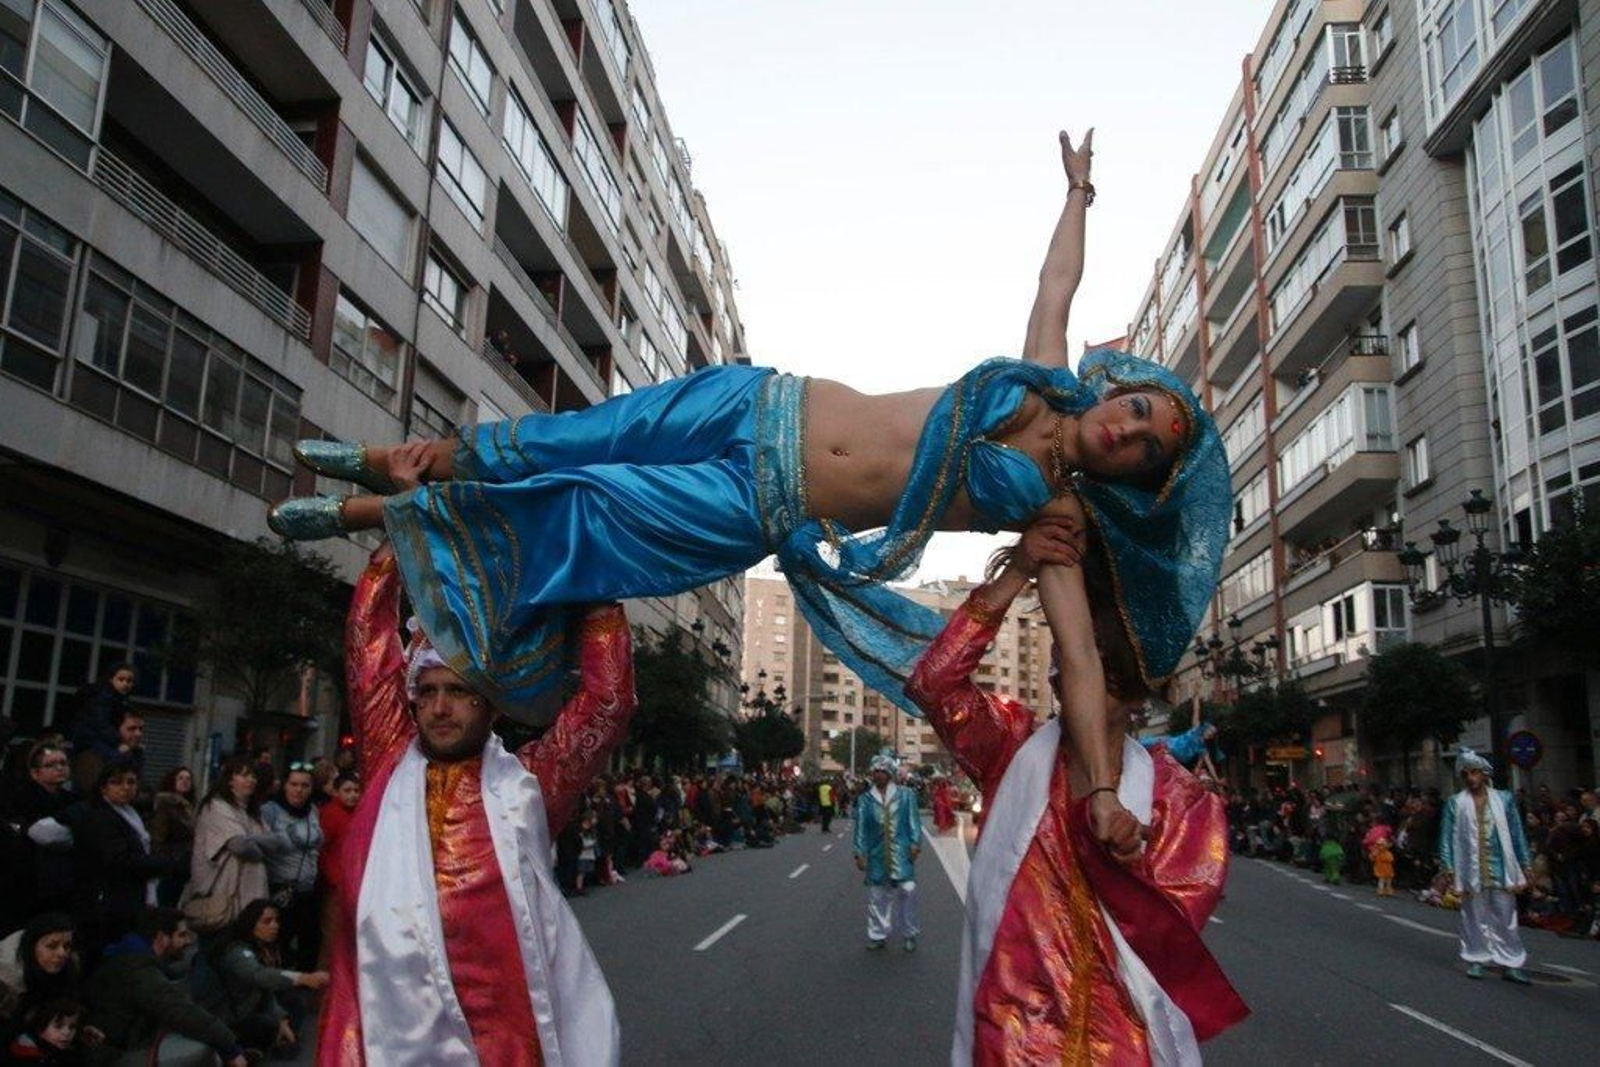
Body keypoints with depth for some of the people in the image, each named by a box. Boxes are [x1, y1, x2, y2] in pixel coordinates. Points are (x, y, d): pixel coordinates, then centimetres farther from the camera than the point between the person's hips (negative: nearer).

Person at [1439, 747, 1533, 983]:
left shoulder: (1503, 799, 4)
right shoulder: (1455, 803, 0)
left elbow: (1516, 833, 7)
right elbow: (1448, 837, 0)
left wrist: (1524, 867, 4)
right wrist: (1449, 871, -4)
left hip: (1500, 868, 1)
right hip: (1471, 870, -1)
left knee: (1505, 917, 3)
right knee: (1474, 917, 6)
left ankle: (1511, 964, 11)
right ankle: (1476, 960, 18)